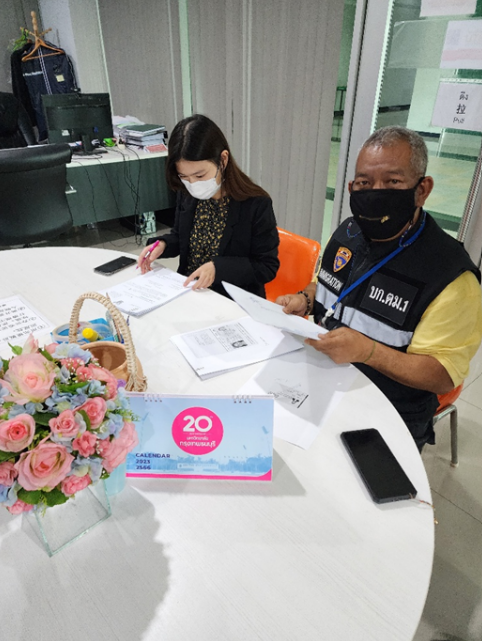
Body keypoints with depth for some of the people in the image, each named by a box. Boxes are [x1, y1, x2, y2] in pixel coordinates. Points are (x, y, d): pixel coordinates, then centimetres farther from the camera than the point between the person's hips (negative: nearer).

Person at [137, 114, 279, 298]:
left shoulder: (256, 204, -16)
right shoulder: (187, 195, -2)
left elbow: (267, 267, -12)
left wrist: (218, 268, -23)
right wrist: (162, 245, -6)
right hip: (187, 290, 5)